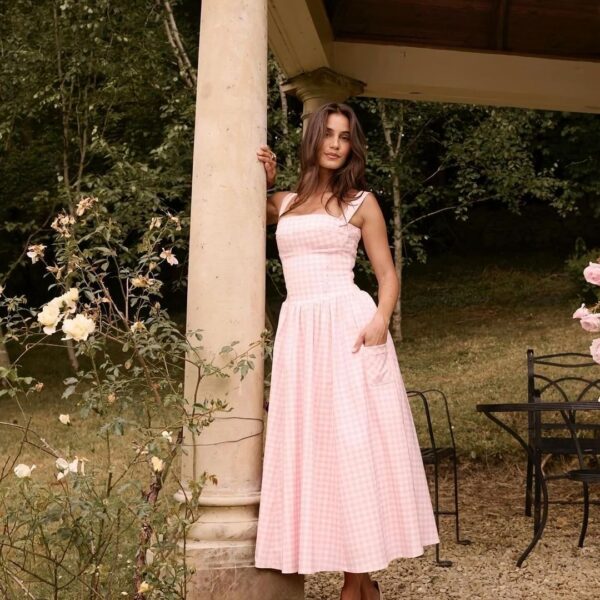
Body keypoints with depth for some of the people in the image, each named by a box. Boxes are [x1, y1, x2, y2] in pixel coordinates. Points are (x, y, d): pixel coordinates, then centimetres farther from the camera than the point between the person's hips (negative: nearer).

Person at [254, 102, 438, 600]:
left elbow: (387, 274, 5)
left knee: (353, 445, -5)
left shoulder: (361, 202, 7)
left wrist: (380, 320, -12)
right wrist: (262, 181, 15)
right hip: (298, 332, 4)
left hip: (348, 325, -4)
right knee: (312, 448, 2)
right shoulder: (283, 203, 16)